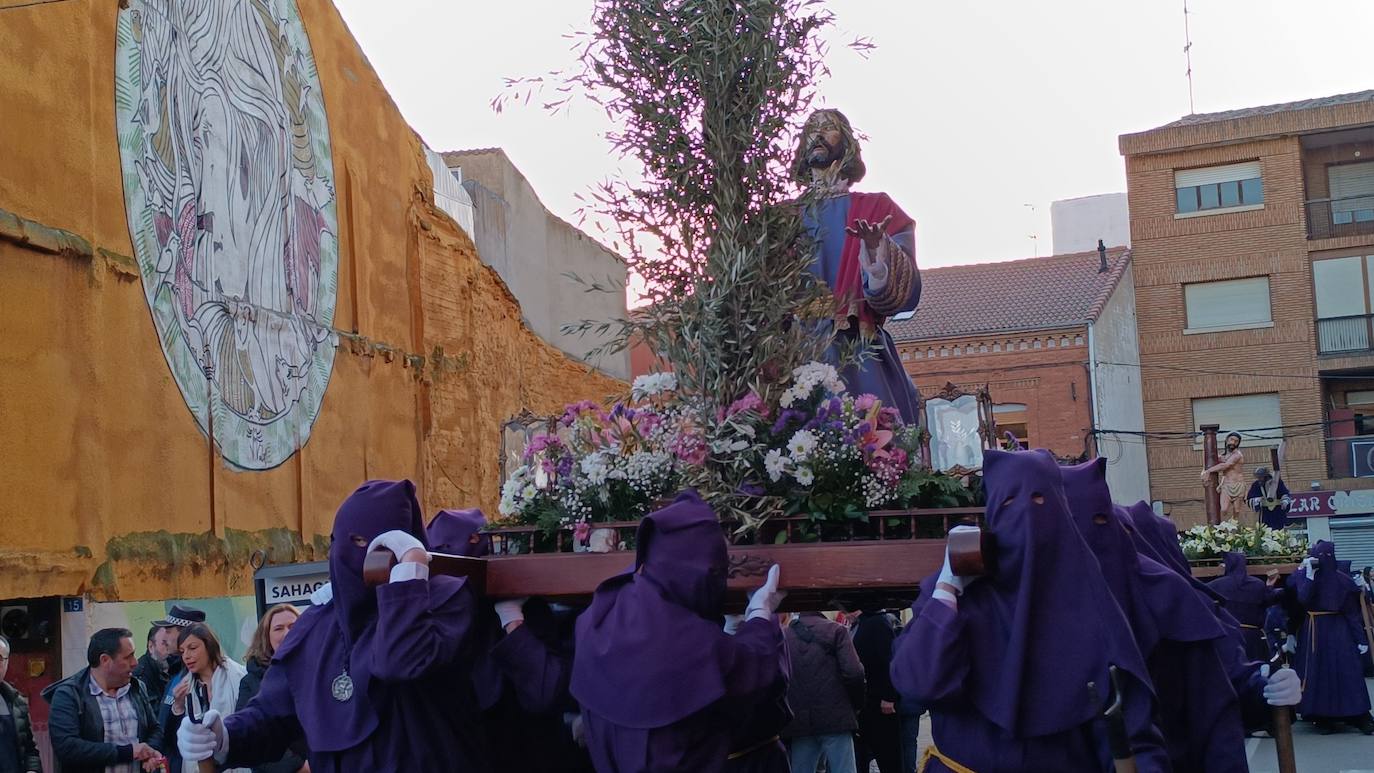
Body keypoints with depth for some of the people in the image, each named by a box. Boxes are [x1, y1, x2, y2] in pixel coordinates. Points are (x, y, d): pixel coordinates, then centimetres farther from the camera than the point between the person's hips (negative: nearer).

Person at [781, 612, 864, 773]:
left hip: (799, 721, 4)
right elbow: (853, 672, -11)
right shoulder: (836, 630, -1)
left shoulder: (784, 637, 11)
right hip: (835, 716, -4)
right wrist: (856, 705, 3)